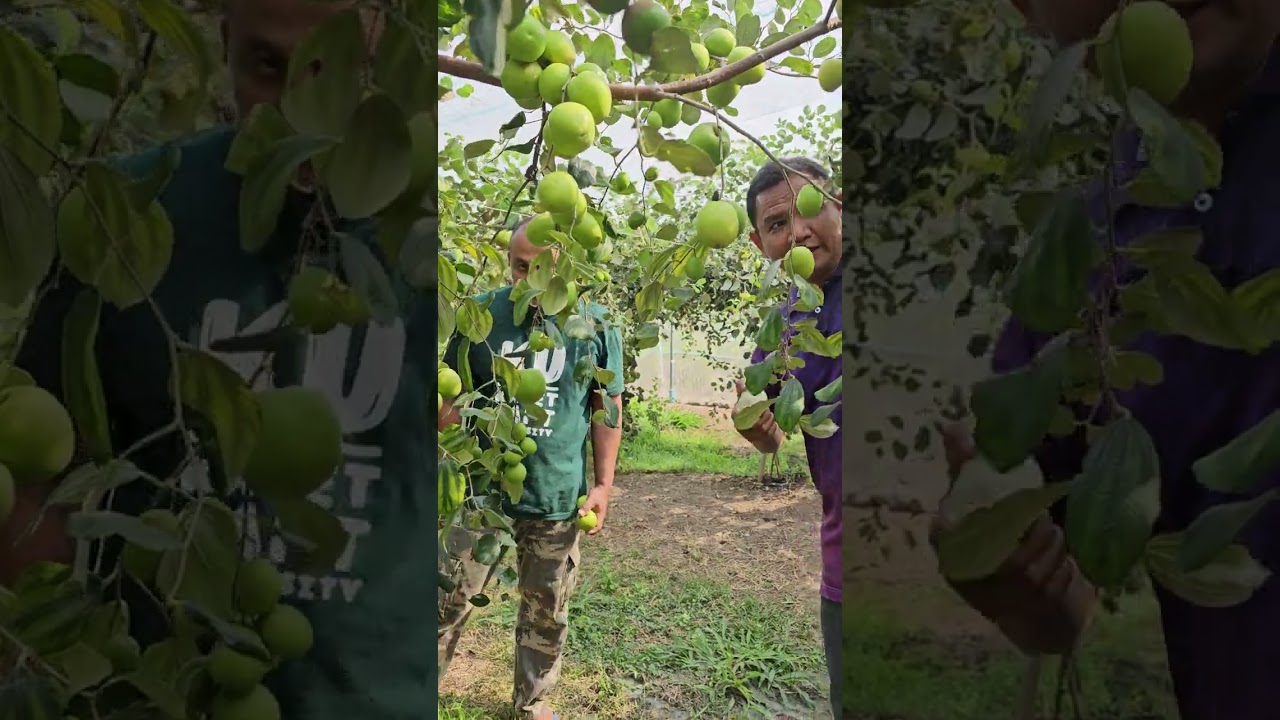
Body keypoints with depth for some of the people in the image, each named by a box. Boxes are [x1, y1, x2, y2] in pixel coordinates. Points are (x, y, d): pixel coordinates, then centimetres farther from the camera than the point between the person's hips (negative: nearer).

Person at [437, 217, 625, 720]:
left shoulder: (596, 324, -4)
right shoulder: (481, 313, -3)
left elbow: (607, 408, 3)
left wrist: (603, 485, -1)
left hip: (558, 498, 0)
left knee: (547, 613, 15)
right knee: (448, 602, 8)